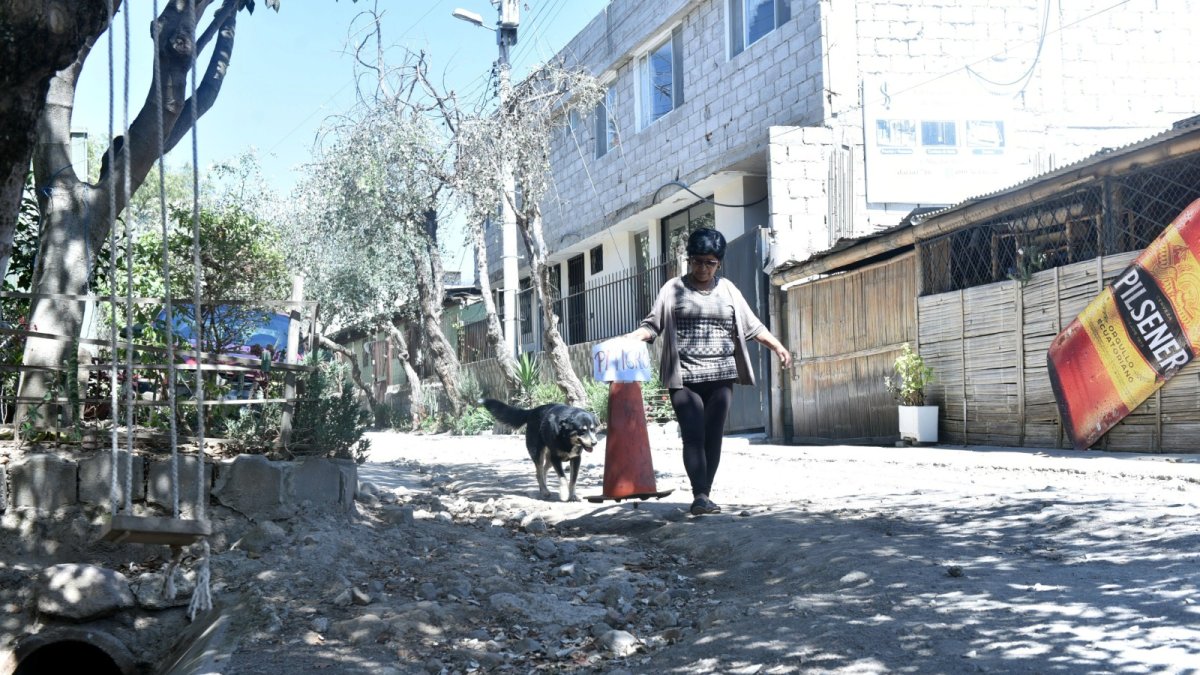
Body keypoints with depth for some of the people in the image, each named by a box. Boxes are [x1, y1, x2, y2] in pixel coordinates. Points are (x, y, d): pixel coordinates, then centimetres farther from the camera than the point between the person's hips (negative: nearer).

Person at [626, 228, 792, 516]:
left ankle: (704, 495, 8)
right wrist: (631, 338, -16)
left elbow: (751, 325, 17)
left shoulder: (727, 289, 14)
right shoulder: (674, 289, 5)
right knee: (693, 436, -13)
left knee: (714, 437, 1)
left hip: (721, 377, 3)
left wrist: (777, 346, 9)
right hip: (685, 378, -3)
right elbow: (652, 324, 2)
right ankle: (700, 495, -18)